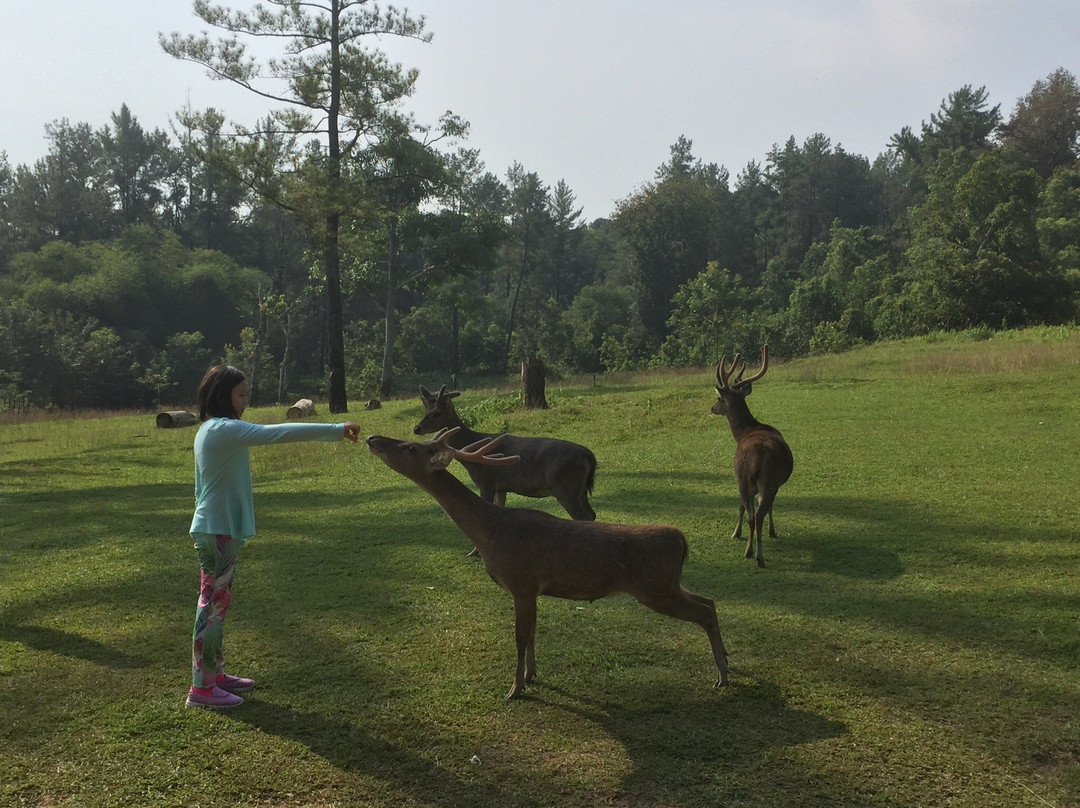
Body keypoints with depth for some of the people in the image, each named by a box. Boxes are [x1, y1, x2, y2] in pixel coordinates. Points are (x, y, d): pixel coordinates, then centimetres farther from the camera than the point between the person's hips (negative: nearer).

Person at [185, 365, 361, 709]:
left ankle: (214, 674, 27)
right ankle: (201, 688, 6)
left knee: (216, 604, 16)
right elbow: (277, 433, -27)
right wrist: (336, 429, -27)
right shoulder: (224, 429, -19)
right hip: (217, 533, -10)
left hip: (216, 530, 10)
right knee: (213, 605, -2)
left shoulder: (210, 430, 12)